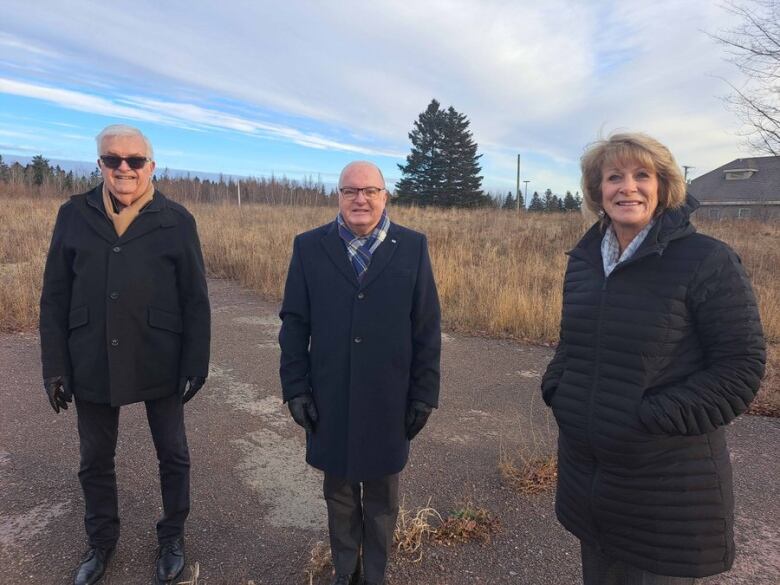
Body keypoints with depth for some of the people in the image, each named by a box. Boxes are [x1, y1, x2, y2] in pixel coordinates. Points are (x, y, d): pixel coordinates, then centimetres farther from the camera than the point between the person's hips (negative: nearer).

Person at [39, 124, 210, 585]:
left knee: (173, 455, 14)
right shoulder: (74, 216, 1)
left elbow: (196, 301, -5)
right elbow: (54, 299, 3)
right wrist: (55, 367, -1)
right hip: (92, 365, 2)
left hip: (159, 365, -2)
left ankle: (173, 536, 37)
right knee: (95, 460, 18)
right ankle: (101, 541, 42)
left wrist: (195, 366, -7)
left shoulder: (176, 221, -5)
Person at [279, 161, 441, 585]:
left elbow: (427, 327, -2)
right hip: (329, 401, 1)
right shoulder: (310, 247, -1)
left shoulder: (412, 247, -3)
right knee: (339, 492, 18)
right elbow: (294, 323, 0)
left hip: (388, 401, 0)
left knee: (382, 496, 18)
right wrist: (295, 388, -3)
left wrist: (424, 393, -3)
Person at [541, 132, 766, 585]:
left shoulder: (707, 262, -13)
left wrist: (654, 418, -19)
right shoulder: (583, 259, 4)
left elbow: (742, 367, -14)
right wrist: (556, 389, 0)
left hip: (668, 490, -5)